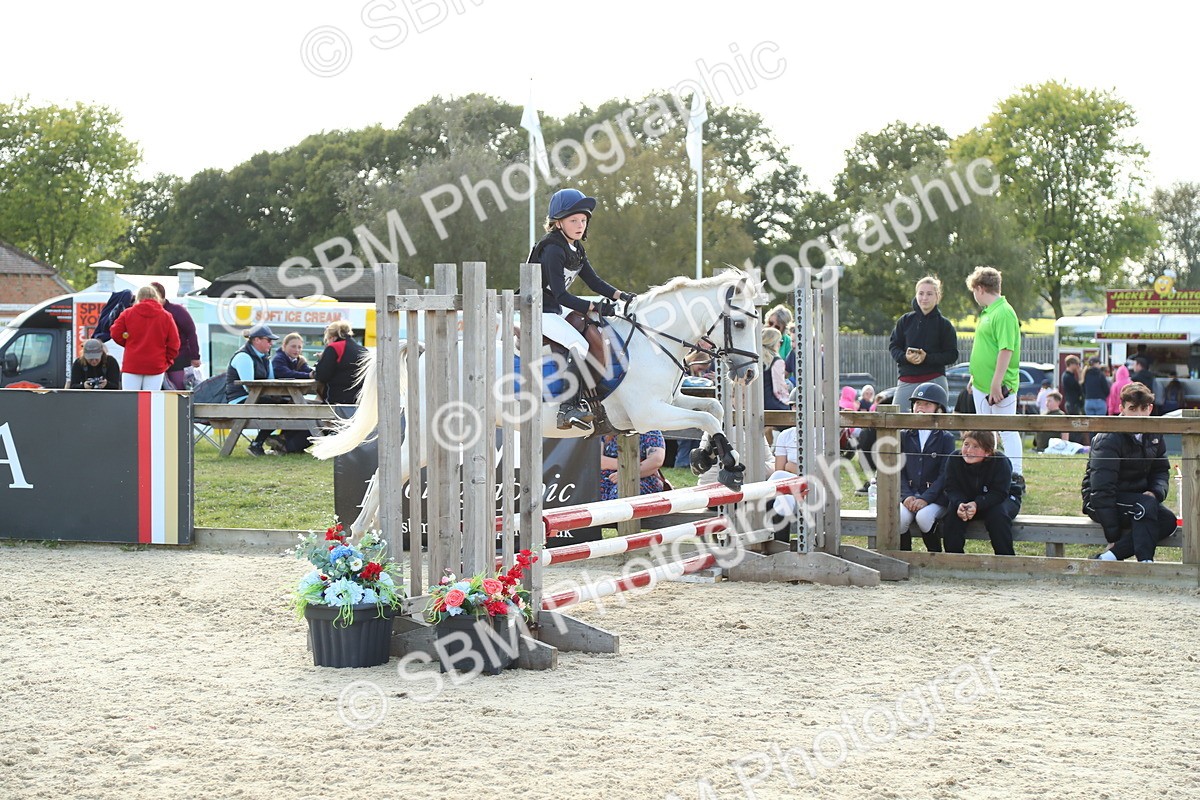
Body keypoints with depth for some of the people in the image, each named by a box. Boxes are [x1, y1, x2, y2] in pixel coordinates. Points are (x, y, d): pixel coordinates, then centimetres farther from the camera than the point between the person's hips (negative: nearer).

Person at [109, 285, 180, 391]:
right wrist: (167, 360, 12)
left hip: (132, 364, 0)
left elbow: (116, 334, 0)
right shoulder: (166, 316, 1)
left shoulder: (128, 313, 1)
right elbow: (174, 343, -2)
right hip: (156, 366, 0)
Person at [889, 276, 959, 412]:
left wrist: (927, 358, -15)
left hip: (934, 380, -2)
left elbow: (952, 355, -1)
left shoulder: (944, 324, 2)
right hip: (907, 382, 2)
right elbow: (893, 346, 10)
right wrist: (905, 357, -12)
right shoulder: (905, 320, 8)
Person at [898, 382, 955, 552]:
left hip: (935, 497, -2)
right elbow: (899, 470, 8)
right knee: (900, 518, -30)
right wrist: (907, 496, -10)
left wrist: (925, 498, -16)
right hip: (908, 496, 2)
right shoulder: (904, 436, 14)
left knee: (923, 517, -33)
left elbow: (944, 474, -5)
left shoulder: (946, 438, 4)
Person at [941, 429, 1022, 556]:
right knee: (952, 510, -26)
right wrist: (959, 504, -40)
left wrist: (977, 505, -46)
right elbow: (952, 488, -16)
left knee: (997, 513, -35)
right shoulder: (955, 459, -17)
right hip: (966, 500, 3)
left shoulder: (1001, 462, -26)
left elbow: (999, 493, -30)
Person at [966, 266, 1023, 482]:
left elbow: (1006, 350, -22)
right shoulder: (986, 312, 14)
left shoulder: (1004, 313, -17)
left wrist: (996, 383, -24)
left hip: (999, 386, -10)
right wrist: (974, 377, 23)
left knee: (1007, 431, -5)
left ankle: (1015, 476, -2)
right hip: (982, 384, 10)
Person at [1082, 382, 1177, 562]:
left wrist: (1156, 492, -12)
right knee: (1146, 505, -34)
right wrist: (1113, 536, -26)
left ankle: (1107, 558, -27)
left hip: (1137, 496, 7)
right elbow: (1102, 488, -23)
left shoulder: (1153, 434, 4)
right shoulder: (1109, 439, -20)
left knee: (1168, 520, -21)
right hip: (1099, 502, -7)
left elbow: (1161, 470, 15)